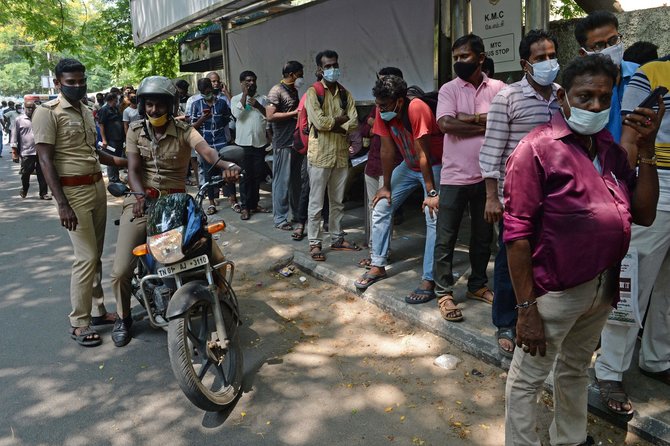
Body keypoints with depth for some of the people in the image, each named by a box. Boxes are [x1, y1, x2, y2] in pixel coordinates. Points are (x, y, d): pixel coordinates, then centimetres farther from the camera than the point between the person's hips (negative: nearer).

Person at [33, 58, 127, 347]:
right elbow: (45, 161, -15)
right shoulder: (47, 112, -9)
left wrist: (119, 161, 20)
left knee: (96, 255, 13)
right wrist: (62, 204, -22)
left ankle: (98, 310, 25)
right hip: (73, 191, -8)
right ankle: (78, 323, 4)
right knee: (86, 258, -8)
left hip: (97, 187, 8)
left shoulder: (86, 111, 14)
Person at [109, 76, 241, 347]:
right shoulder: (135, 131, 5)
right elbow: (133, 169, -4)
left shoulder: (184, 131, -3)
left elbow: (206, 150, -23)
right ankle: (123, 318, 22)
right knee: (121, 271, -8)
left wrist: (227, 165, -47)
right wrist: (141, 197, -26)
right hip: (142, 201, 1)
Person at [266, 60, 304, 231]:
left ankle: (296, 213, 25)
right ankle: (279, 218, 4)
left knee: (295, 180, 14)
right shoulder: (276, 91, -10)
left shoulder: (294, 91, 16)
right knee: (282, 181, -3)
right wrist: (294, 113, -17)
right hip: (283, 144, -8)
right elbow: (270, 116, -19)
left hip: (297, 142, 8)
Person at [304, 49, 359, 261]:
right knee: (316, 203, 1)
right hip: (320, 154, -5)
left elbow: (354, 123, -1)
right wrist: (342, 119, -5)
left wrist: (332, 124, -14)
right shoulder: (313, 92, -4)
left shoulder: (345, 93, 11)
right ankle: (314, 243, 11)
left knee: (337, 202, 14)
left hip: (341, 154, 5)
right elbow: (320, 122, -17)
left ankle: (337, 239, 26)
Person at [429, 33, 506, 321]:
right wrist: (486, 125, -12)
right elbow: (446, 124, -17)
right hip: (455, 176, -2)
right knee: (446, 239, 2)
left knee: (483, 236, 15)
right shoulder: (448, 89, -1)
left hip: (487, 176, 3)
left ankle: (478, 285, 33)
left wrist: (467, 118, -17)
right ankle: (444, 293, 15)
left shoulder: (498, 88, 4)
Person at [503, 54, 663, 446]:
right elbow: (517, 234, -18)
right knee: (528, 379, 6)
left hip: (603, 287, 8)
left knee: (576, 370, 25)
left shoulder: (611, 149, 7)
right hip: (555, 291, -7)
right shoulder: (537, 149, -15)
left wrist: (646, 150, -2)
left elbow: (644, 215, 6)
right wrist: (526, 307, -19)